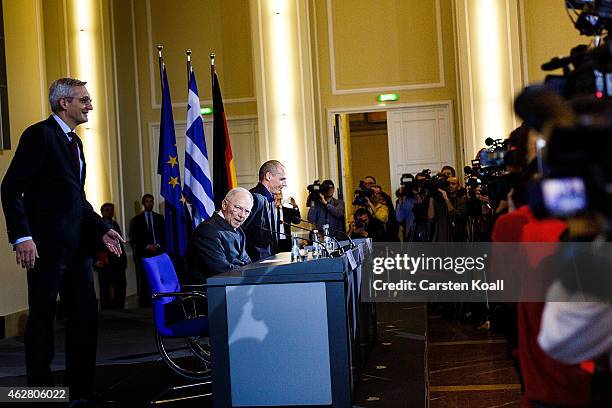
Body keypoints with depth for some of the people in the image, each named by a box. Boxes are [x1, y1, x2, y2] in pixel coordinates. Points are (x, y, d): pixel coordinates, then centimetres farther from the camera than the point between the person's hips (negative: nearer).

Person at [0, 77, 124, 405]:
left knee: (85, 317, 10)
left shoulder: (74, 142, 18)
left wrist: (101, 229, 15)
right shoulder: (40, 134, -8)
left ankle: (80, 393, 20)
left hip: (77, 243, 9)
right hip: (46, 245, -9)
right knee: (42, 319, 2)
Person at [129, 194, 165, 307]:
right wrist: (147, 246, -8)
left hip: (158, 252, 2)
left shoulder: (159, 217, 16)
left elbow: (164, 235, 13)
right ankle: (144, 305, -3)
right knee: (144, 282, -6)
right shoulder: (137, 219, 8)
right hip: (143, 254, -2)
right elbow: (135, 239, 3)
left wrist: (158, 245, -4)